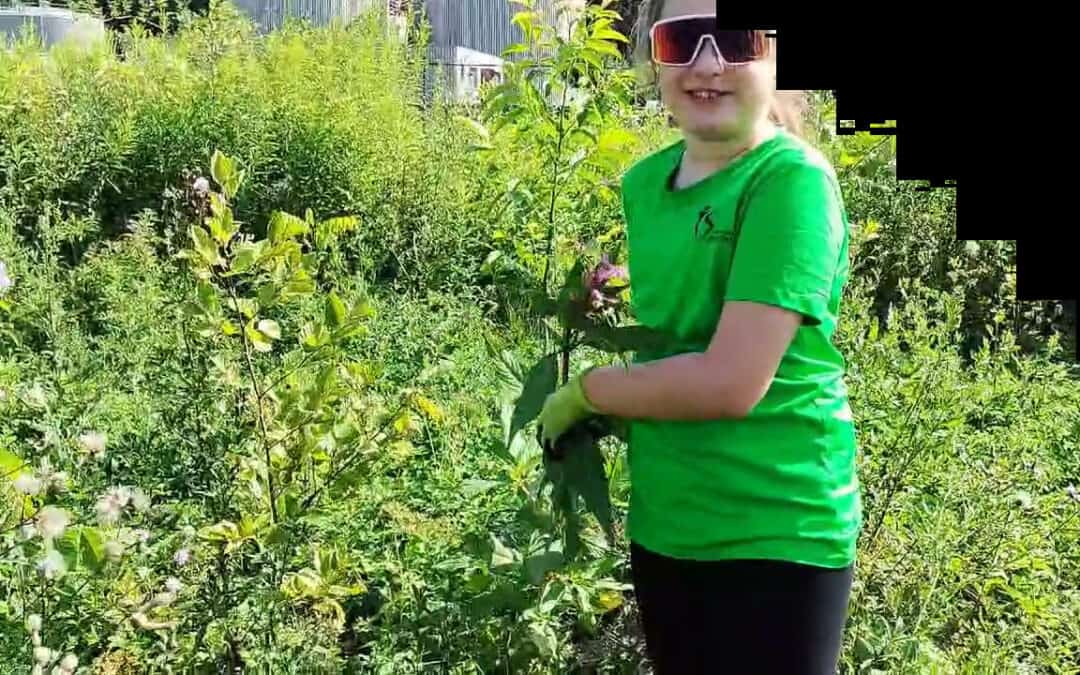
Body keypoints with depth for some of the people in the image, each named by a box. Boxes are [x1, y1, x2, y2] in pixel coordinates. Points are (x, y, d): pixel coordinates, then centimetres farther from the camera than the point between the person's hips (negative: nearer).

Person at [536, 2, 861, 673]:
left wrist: (584, 392, -11)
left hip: (774, 535, -7)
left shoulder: (793, 180, -18)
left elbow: (731, 382, -25)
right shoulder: (643, 182, 3)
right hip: (662, 525, 7)